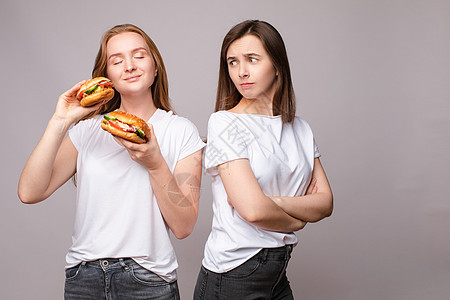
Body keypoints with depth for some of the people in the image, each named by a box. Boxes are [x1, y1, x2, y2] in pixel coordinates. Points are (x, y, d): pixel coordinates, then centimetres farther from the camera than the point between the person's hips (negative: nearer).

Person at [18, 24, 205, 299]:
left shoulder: (181, 131, -3)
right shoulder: (89, 129, 4)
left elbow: (183, 227, -8)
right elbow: (30, 192, -7)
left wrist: (155, 164, -20)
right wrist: (60, 122, -13)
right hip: (83, 276, 2)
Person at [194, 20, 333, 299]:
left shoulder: (300, 129, 6)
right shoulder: (224, 123, -12)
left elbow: (325, 203, -1)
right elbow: (254, 210, -21)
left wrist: (272, 202, -16)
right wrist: (297, 219, -3)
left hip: (278, 274, 6)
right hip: (231, 278, -5)